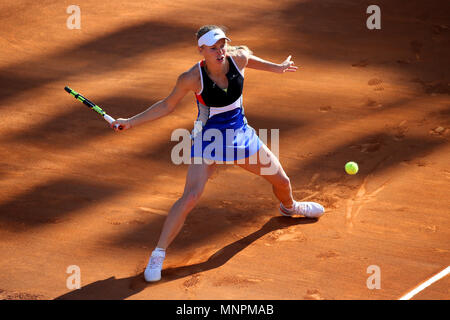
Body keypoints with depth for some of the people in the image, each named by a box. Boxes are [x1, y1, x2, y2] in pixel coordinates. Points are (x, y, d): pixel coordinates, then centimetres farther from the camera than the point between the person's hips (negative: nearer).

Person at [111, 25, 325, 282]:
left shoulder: (239, 57, -16)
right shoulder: (192, 78, -24)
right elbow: (168, 105, -8)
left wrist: (277, 68, 25)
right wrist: (132, 121, -14)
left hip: (240, 134, 5)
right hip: (207, 140, -4)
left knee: (282, 181, 16)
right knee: (190, 197, -21)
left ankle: (290, 207, 55)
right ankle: (158, 255, -11)